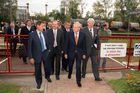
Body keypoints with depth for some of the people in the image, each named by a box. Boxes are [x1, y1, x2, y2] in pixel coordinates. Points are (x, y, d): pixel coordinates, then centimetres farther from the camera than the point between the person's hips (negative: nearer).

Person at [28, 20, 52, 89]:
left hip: (46, 53, 3)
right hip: (37, 54, -3)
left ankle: (47, 76, 46)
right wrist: (31, 57, -12)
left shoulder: (45, 33, 0)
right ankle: (39, 82, 34)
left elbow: (48, 42, 13)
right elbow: (29, 47, -10)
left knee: (47, 67, 14)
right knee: (37, 69, 10)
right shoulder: (32, 34, -11)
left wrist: (49, 49, 7)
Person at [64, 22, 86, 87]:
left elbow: (84, 45, 0)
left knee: (78, 67, -2)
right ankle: (70, 73, 50)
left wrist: (84, 53, 0)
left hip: (79, 53, 0)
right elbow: (67, 44, -4)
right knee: (70, 65, 18)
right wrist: (66, 53, -4)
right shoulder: (69, 34, -8)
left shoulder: (82, 34, -6)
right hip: (71, 52, 1)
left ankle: (78, 81, 14)